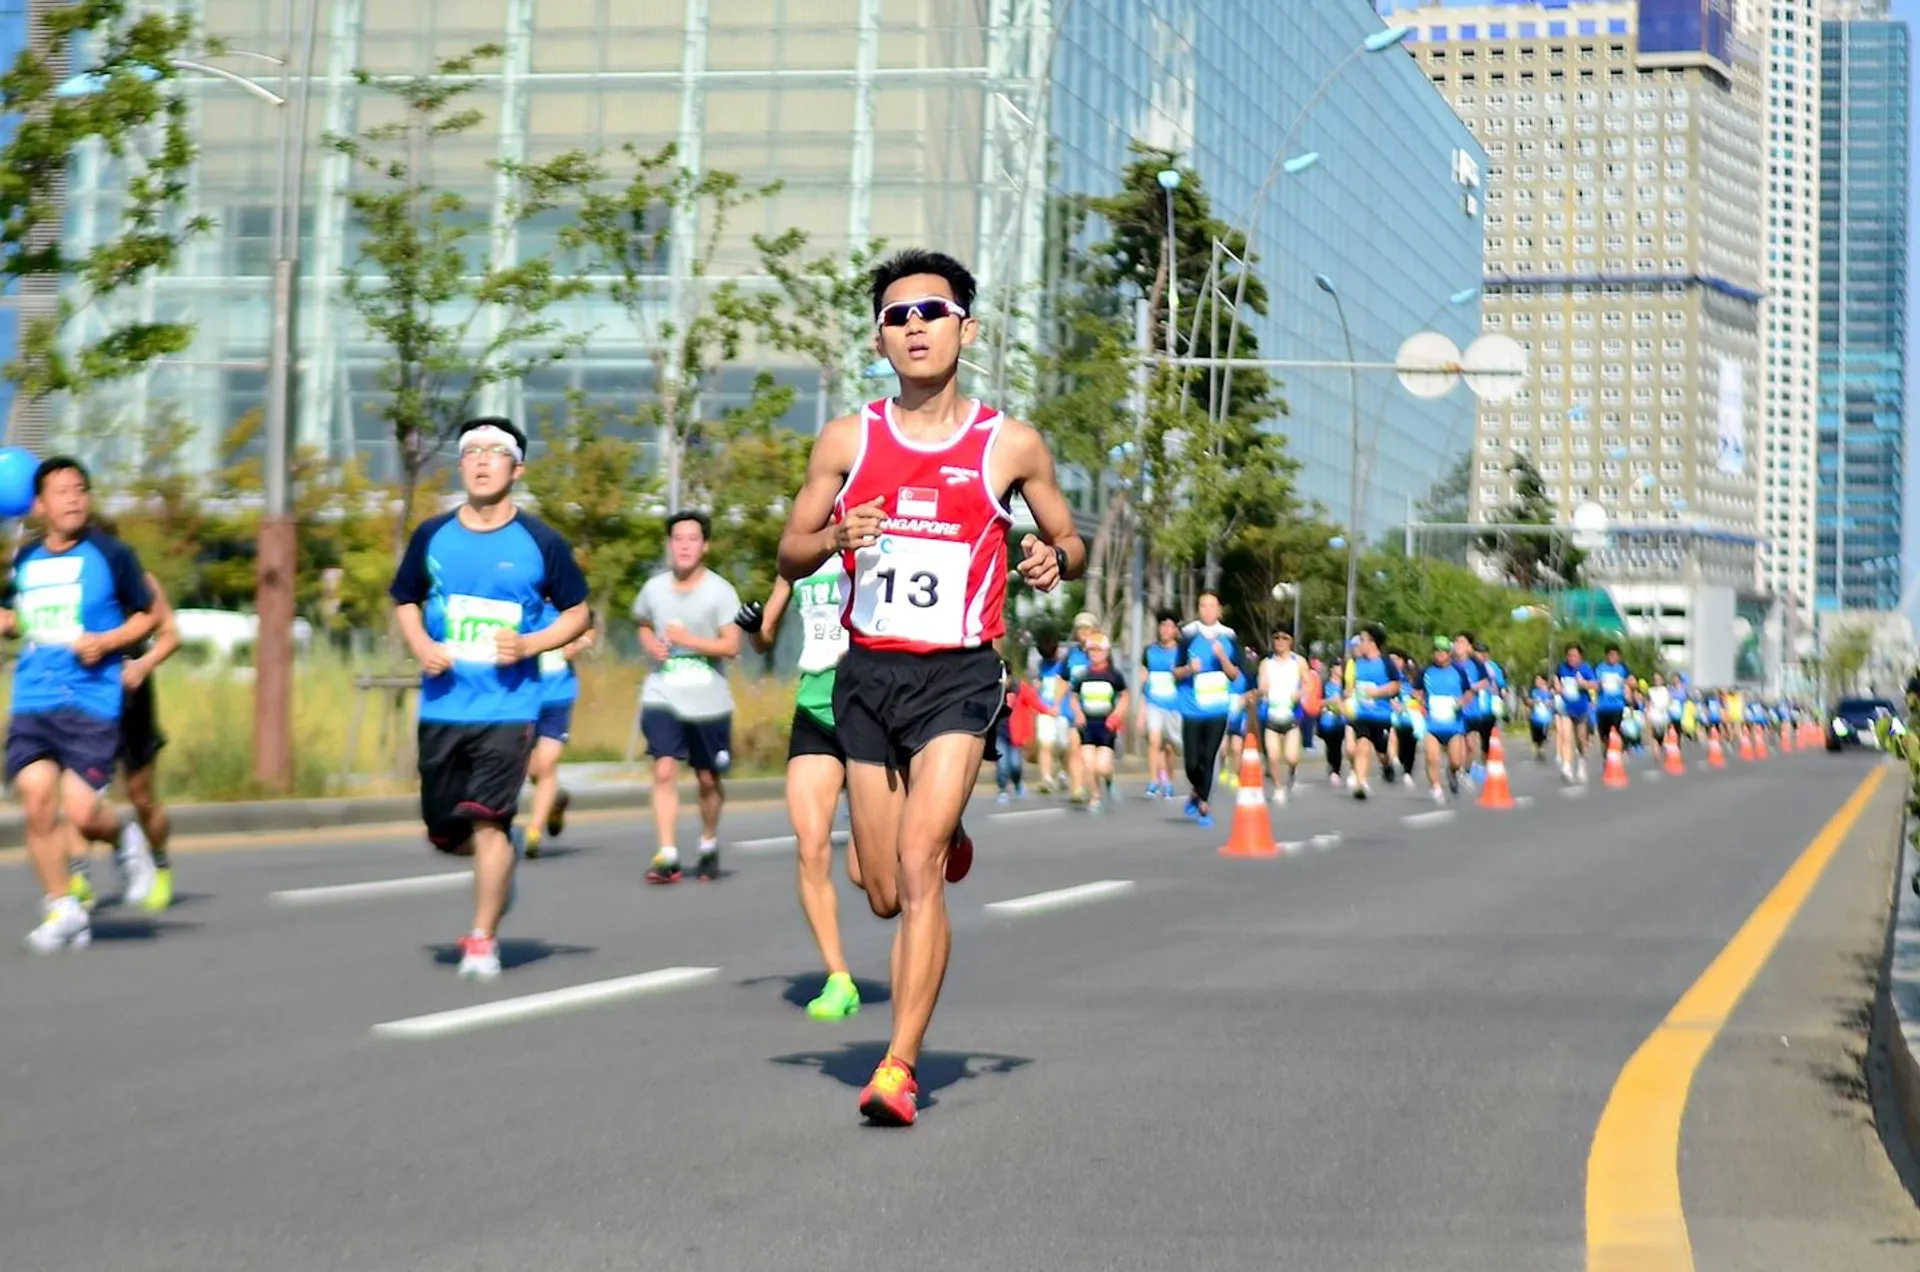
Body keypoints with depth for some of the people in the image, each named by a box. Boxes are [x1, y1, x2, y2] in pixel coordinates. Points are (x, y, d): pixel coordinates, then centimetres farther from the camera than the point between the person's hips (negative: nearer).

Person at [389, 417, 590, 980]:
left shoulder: (540, 542, -1)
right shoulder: (432, 535, 6)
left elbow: (577, 612, 6)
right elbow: (405, 600, 18)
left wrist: (529, 644, -11)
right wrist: (421, 646, -2)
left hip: (508, 707, -3)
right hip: (441, 706, 3)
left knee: (487, 822, -12)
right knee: (444, 832, 8)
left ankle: (482, 940, 1)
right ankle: (502, 854, 41)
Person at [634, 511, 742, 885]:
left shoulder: (720, 591, -7)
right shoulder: (654, 588, 4)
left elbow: (731, 646, -12)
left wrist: (688, 640, -22)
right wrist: (651, 644, 1)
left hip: (709, 700, -1)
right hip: (662, 696, 1)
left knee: (708, 780, 11)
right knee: (664, 770, -15)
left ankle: (709, 847, 32)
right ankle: (667, 856, -17)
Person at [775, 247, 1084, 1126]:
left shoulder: (1009, 445, 1)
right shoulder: (847, 441, 5)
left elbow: (1071, 542, 13)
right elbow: (789, 557, 10)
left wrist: (1057, 561, -11)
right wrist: (836, 539, -12)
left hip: (959, 675, -3)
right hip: (867, 673, 3)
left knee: (918, 868, -19)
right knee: (885, 895, 10)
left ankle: (899, 1067, -16)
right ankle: (950, 844, 47)